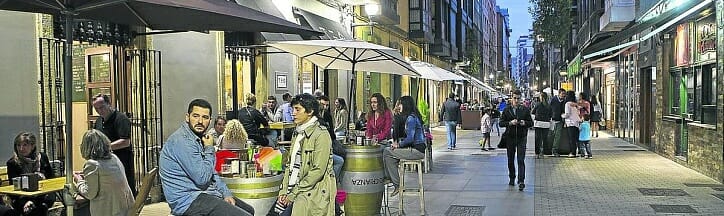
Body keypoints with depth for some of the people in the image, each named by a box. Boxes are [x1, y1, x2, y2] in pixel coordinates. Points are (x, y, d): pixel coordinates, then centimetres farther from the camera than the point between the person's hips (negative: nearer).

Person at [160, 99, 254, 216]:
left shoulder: (200, 139, 12)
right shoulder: (182, 140, -20)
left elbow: (212, 173, 21)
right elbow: (202, 178, -22)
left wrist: (226, 193, 7)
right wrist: (209, 149, -10)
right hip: (189, 201, -10)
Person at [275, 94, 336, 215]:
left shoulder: (321, 134, -9)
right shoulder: (298, 133, 16)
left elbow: (318, 170, -15)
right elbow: (290, 164, 15)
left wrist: (294, 194, -13)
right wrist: (284, 191, 3)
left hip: (313, 195, -7)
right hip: (292, 191, 7)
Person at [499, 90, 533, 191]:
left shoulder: (525, 110, 3)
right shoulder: (506, 110, 3)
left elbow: (531, 122, 6)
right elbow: (501, 123, 0)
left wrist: (524, 123, -14)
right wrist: (510, 123, -16)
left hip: (521, 138, -2)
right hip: (510, 137, 2)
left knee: (521, 160, -8)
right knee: (510, 159, 12)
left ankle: (521, 181, -9)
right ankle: (512, 178, 27)